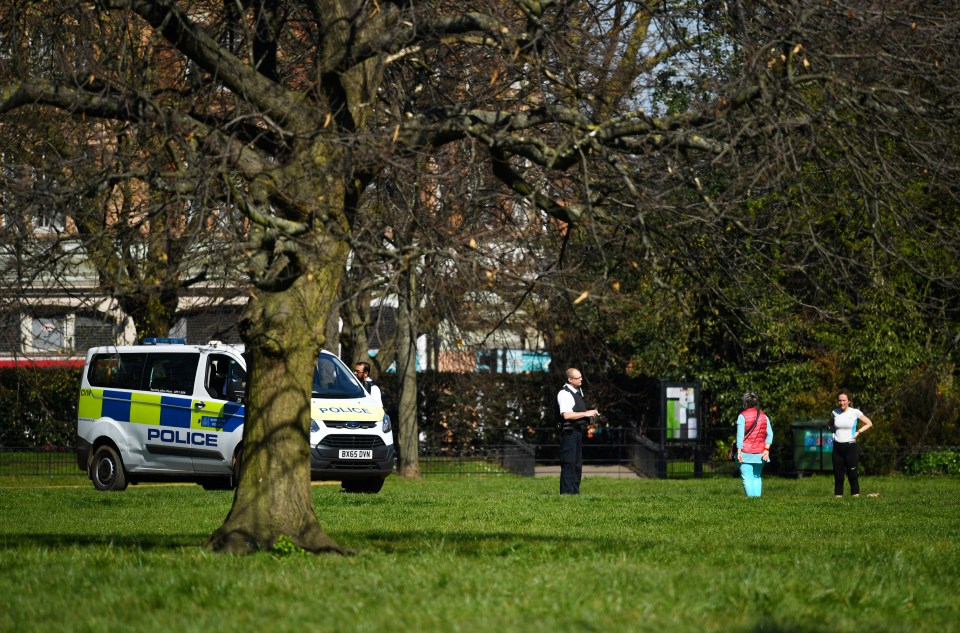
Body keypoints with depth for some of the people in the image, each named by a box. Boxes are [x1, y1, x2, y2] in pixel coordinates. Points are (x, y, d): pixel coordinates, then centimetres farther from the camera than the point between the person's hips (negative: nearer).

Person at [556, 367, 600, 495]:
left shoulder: (579, 391, 16)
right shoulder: (564, 394, -15)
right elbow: (567, 415, -25)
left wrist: (591, 413, 12)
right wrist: (586, 414, -20)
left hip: (578, 431, 10)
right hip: (569, 432, -10)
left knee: (578, 464, 13)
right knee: (568, 463, -10)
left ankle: (575, 491, 18)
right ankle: (566, 492, -9)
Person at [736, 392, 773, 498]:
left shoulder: (742, 416, -6)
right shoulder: (764, 416, 8)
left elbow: (740, 435, -10)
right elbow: (770, 434, 2)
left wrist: (739, 452, -10)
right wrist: (766, 450, 0)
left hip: (746, 453, -5)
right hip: (760, 453, 5)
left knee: (747, 478, -4)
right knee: (757, 477, 16)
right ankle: (758, 496, 8)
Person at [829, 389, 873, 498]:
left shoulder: (855, 412, -3)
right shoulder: (834, 413, 6)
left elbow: (869, 423, 6)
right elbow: (830, 425, 26)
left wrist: (858, 432, -5)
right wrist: (833, 431, 7)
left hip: (850, 446, -3)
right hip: (837, 447, 3)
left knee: (852, 474, -6)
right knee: (838, 474, 2)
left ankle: (855, 494, -1)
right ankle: (838, 495, 7)